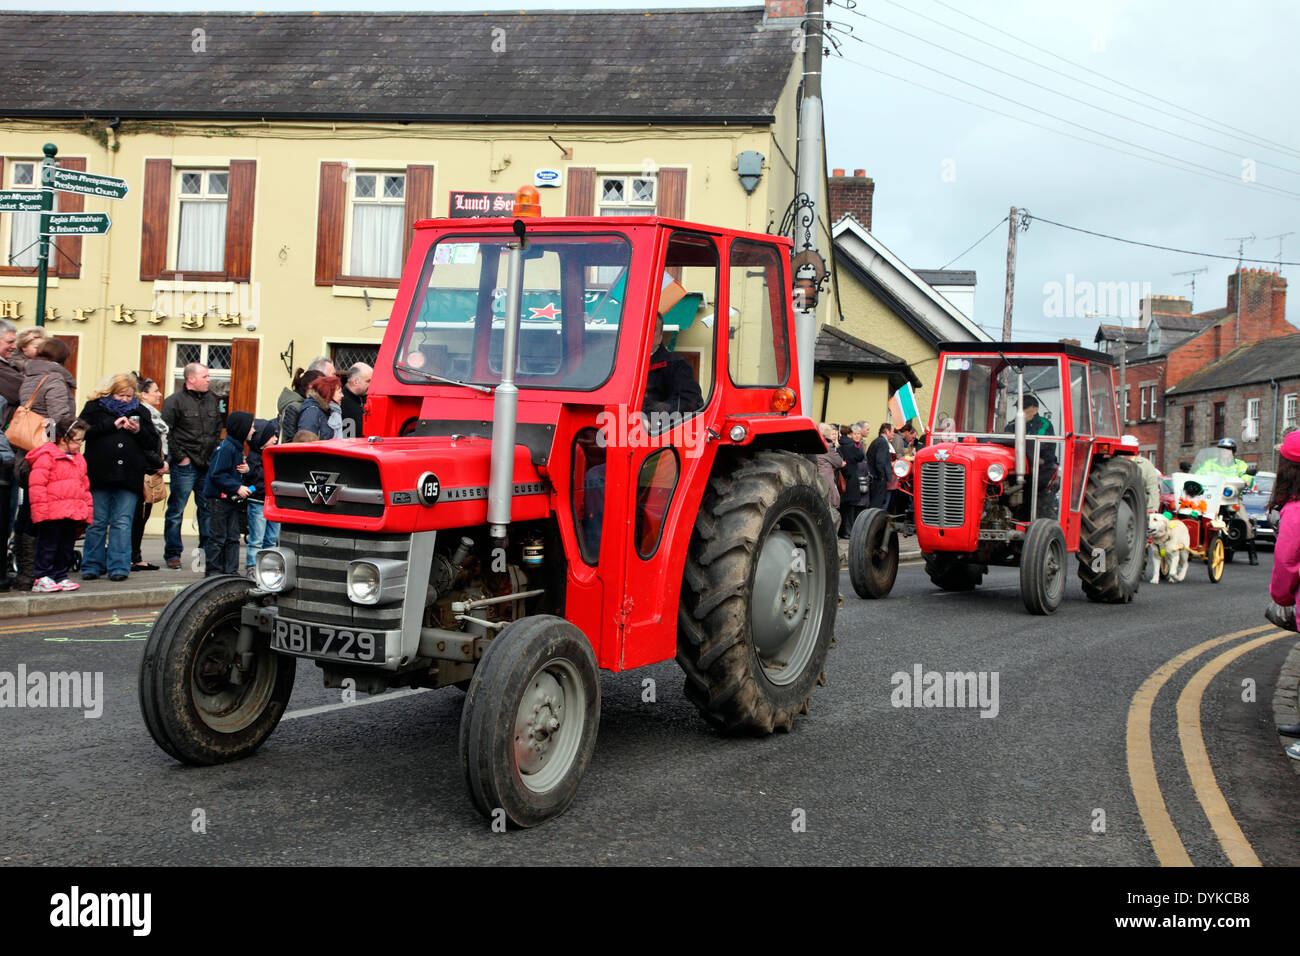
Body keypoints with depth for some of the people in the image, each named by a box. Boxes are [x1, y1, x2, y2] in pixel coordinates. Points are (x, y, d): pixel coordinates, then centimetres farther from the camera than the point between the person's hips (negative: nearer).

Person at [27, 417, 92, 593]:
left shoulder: (78, 460, 17)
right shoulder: (46, 457, -8)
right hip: (52, 515, -7)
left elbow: (85, 486, 23)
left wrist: (86, 511, 19)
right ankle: (42, 579, 3)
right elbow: (37, 484, -13)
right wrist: (41, 510, -17)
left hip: (73, 514, 7)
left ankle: (60, 576, 21)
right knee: (48, 546, -3)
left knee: (66, 547, 12)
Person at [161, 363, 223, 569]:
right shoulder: (174, 401, -6)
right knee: (176, 511, 0)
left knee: (208, 509, 9)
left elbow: (218, 429, 23)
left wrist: (215, 454, 12)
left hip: (208, 466, 6)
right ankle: (173, 554, 7)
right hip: (184, 467, -6)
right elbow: (166, 432, -10)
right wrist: (180, 457, -12)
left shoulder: (212, 400, 13)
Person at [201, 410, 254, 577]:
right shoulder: (225, 448, -18)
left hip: (232, 499, 9)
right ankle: (213, 571, 9)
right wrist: (237, 487, -21)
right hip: (219, 499, -9)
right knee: (218, 537, 0)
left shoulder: (238, 447, 10)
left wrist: (246, 469, 1)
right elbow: (216, 474, -21)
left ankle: (231, 570, 15)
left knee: (233, 537, 10)